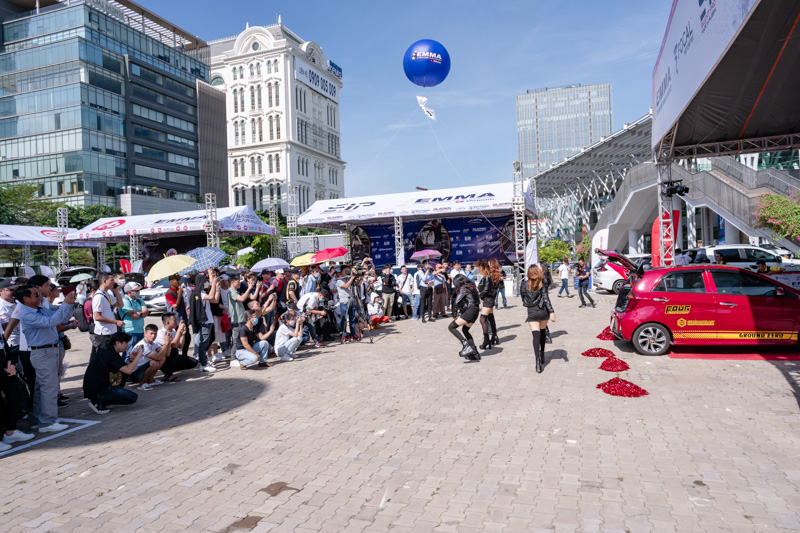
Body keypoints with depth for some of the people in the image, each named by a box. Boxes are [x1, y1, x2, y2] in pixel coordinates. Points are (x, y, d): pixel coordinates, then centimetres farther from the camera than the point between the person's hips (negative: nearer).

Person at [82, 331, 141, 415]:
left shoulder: (105, 350, 13)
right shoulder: (111, 354, -17)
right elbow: (129, 370, -25)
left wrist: (132, 359, 8)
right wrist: (139, 355, -14)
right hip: (97, 391, -10)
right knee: (133, 397, -10)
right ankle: (98, 403, -7)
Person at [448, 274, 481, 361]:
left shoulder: (463, 289, -9)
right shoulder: (472, 286, 16)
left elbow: (456, 302, -13)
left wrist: (454, 315, -3)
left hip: (469, 312, -9)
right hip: (475, 311, 9)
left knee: (451, 327, -5)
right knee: (465, 330, 25)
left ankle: (466, 345, -17)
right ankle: (474, 352, 24)